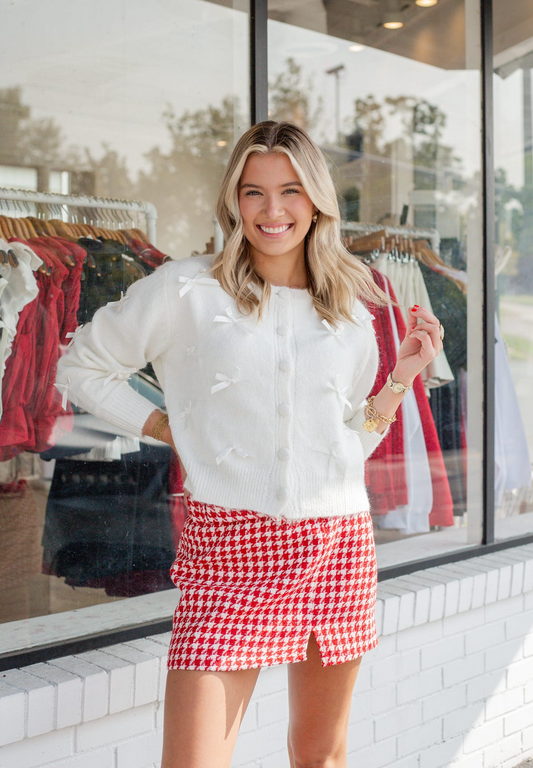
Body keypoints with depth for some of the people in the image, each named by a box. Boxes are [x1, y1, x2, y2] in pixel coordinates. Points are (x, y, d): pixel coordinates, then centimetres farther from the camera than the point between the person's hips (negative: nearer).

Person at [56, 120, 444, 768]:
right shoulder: (186, 290, 1)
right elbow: (83, 367, 9)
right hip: (230, 549, -3)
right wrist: (164, 427, 0)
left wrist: (402, 378, 5)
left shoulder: (350, 312, 13)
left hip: (338, 545, 4)